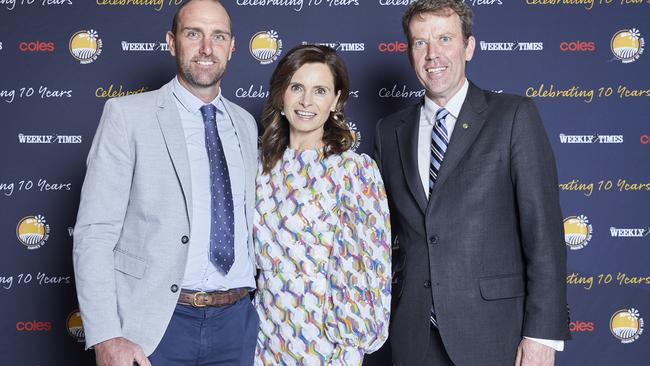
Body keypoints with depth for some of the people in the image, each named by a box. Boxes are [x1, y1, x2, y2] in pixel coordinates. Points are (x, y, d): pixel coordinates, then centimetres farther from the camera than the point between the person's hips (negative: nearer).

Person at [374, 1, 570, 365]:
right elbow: (386, 231, 12)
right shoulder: (390, 131, 9)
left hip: (492, 333, -3)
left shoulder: (514, 116, -3)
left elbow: (543, 229, -8)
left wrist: (542, 334, -12)